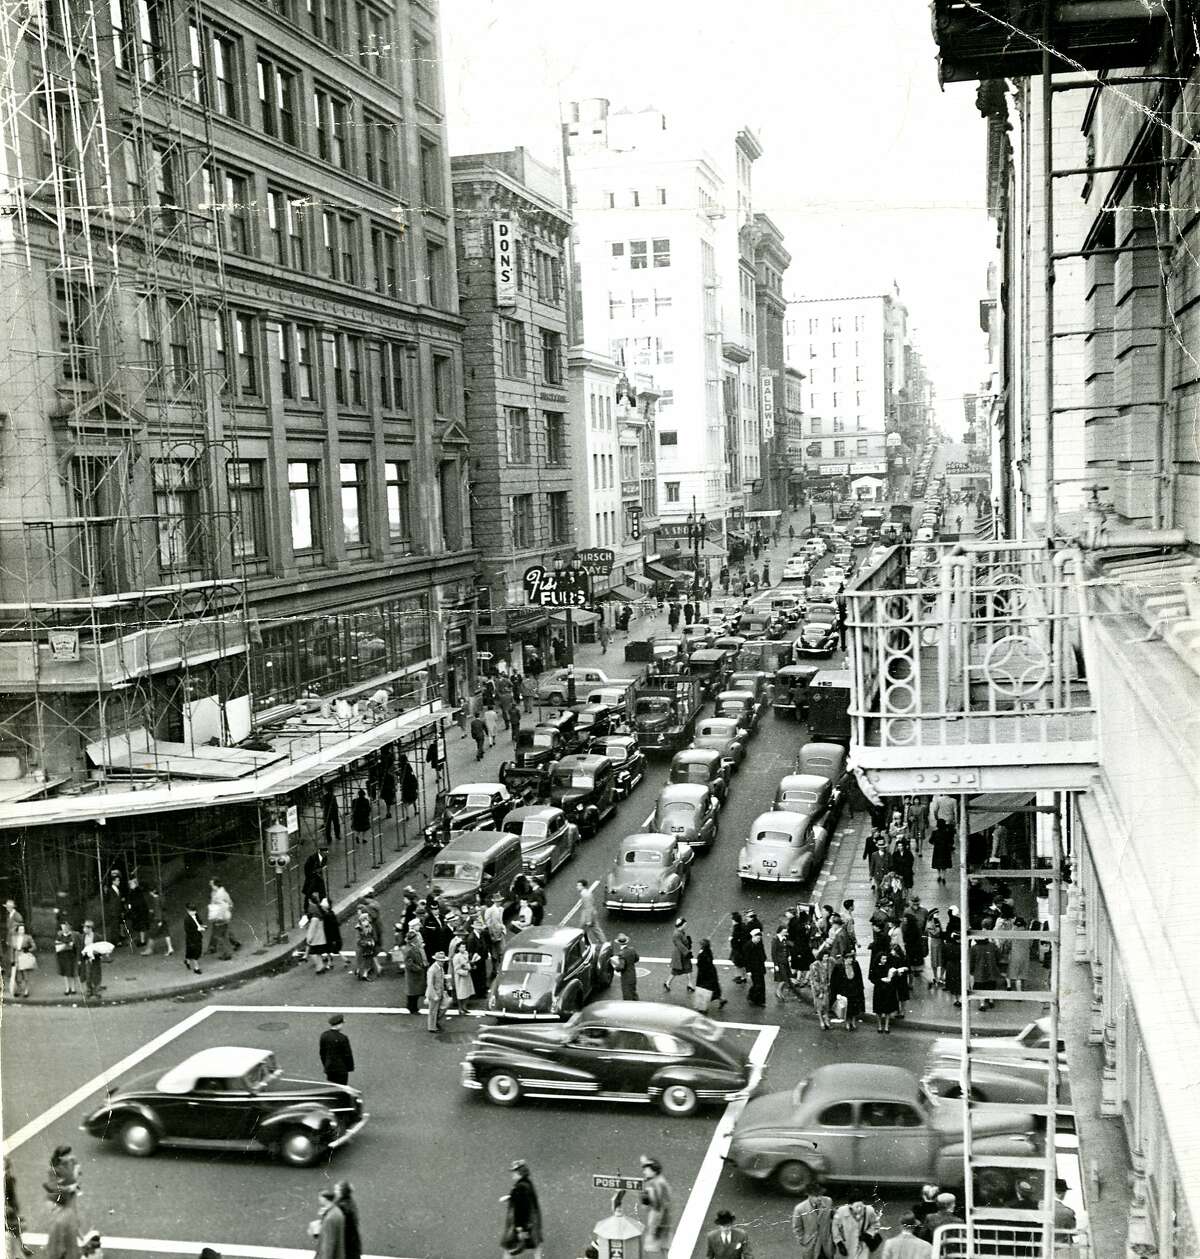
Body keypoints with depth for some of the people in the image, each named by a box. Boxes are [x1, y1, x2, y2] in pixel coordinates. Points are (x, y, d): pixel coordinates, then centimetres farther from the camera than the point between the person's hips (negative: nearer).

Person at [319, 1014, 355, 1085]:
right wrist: (350, 1067, -1)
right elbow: (348, 1054, -12)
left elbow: (321, 1052, 8)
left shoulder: (324, 1036, 0)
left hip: (329, 1067, 6)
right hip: (341, 1068, -6)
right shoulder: (343, 1038, -17)